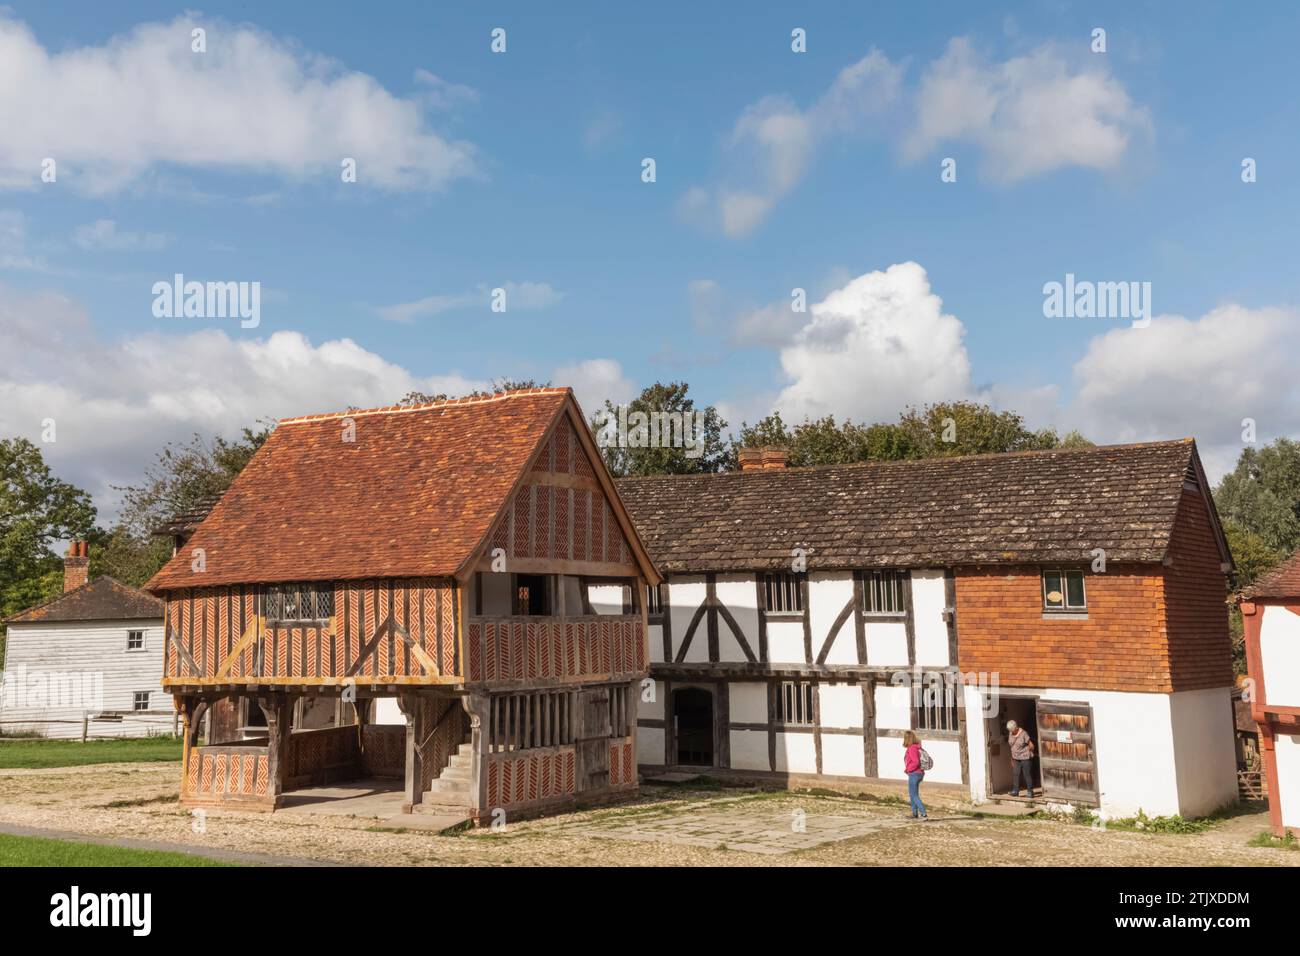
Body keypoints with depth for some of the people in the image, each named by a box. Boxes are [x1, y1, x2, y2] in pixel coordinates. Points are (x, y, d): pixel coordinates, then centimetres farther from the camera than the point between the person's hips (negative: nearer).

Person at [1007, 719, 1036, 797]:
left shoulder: (1023, 734, -17)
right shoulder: (1010, 734, 3)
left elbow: (1031, 745, -10)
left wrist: (1028, 753, 7)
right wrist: (1012, 758, 15)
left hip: (1025, 758, -6)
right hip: (1016, 758, 6)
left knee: (1027, 774, 0)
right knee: (1015, 774, -1)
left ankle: (1030, 791, 10)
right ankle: (1015, 791, 2)